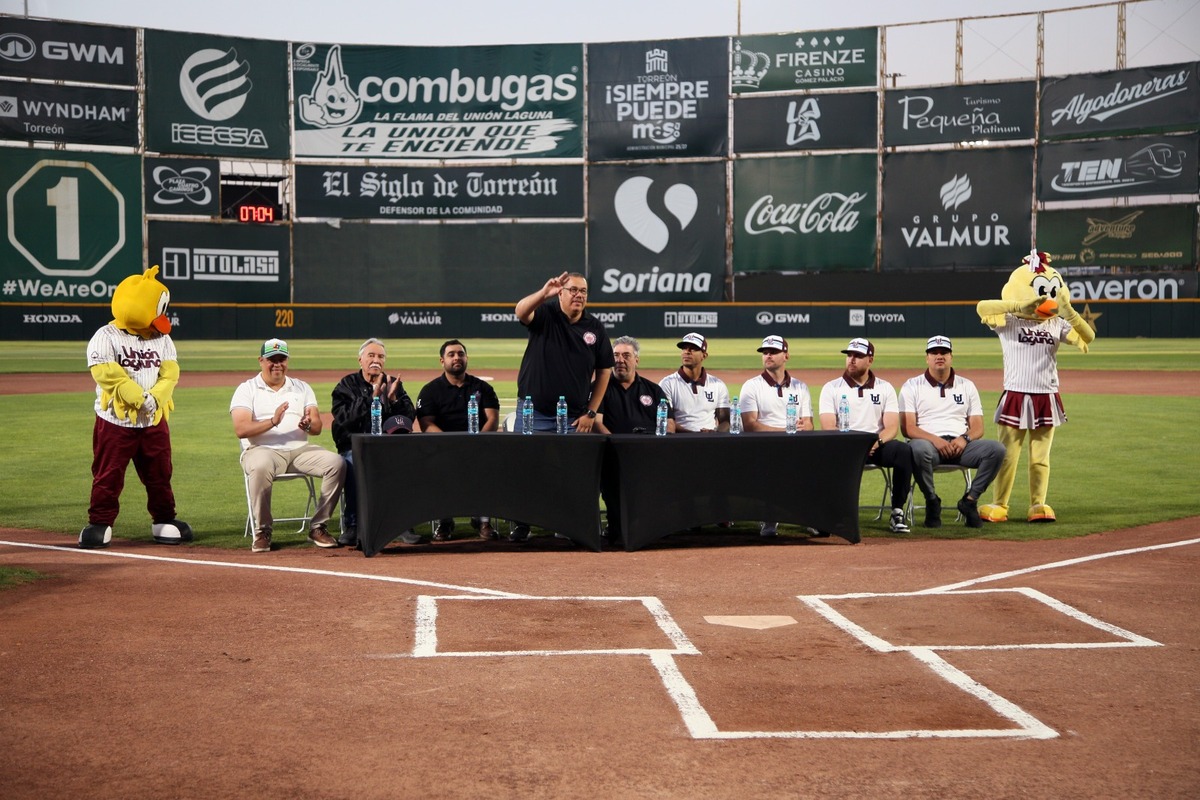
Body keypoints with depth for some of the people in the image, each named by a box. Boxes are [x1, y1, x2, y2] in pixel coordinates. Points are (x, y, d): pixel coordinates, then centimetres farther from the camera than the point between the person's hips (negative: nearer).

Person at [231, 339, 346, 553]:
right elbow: (241, 429, -10)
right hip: (262, 449, -4)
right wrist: (272, 422, -25)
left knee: (337, 462, -21)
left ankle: (318, 527, -10)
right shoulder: (246, 390, 5)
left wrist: (308, 425, -18)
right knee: (261, 467, -39)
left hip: (300, 449, 4)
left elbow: (317, 429, 7)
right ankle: (262, 532, -20)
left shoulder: (302, 388, 17)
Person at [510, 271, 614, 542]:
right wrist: (544, 293, -45)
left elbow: (604, 371, 9)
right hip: (533, 412, -2)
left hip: (574, 418, 2)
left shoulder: (595, 328, 4)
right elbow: (521, 311, -26)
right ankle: (521, 526, 13)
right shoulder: (545, 314, -3)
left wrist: (591, 412, 3)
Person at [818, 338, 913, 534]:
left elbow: (892, 427, 1)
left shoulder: (885, 388, 12)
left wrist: (877, 441, -22)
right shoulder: (831, 388, 8)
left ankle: (897, 511, -20)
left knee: (904, 450, -30)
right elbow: (829, 428, -4)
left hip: (877, 446, 2)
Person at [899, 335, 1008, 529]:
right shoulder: (912, 386, 9)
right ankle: (932, 502, -15)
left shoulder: (967, 386, 18)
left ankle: (970, 500, -11)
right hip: (928, 442, -3)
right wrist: (935, 440, -19)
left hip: (961, 445, 3)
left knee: (996, 449, -24)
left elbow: (978, 428, 12)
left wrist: (964, 438, -12)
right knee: (919, 449, -39)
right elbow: (907, 427, -3)